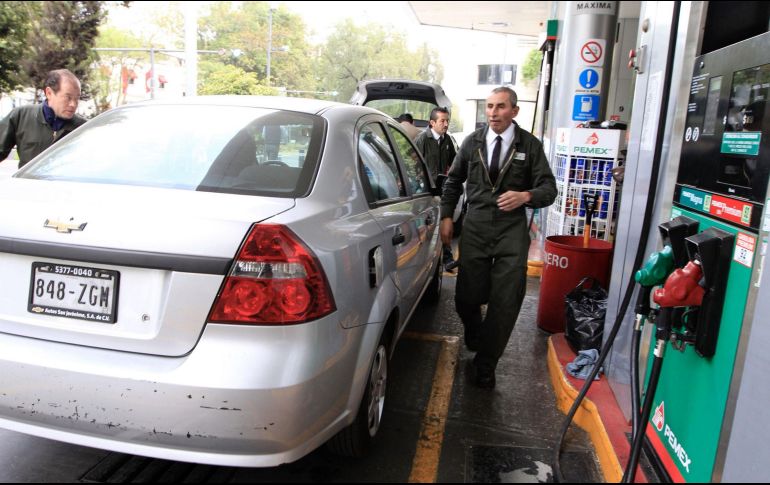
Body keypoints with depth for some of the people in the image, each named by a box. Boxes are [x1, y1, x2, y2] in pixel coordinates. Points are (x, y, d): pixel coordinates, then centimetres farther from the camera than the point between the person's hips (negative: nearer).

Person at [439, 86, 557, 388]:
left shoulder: (530, 145, 0)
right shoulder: (473, 142, 6)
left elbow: (548, 188, 0)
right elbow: (454, 180, 17)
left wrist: (526, 196, -21)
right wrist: (446, 216, 10)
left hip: (512, 231, -1)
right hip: (475, 227, 2)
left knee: (505, 302, 0)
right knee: (467, 297, 5)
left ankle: (485, 365, 17)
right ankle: (474, 340, 39)